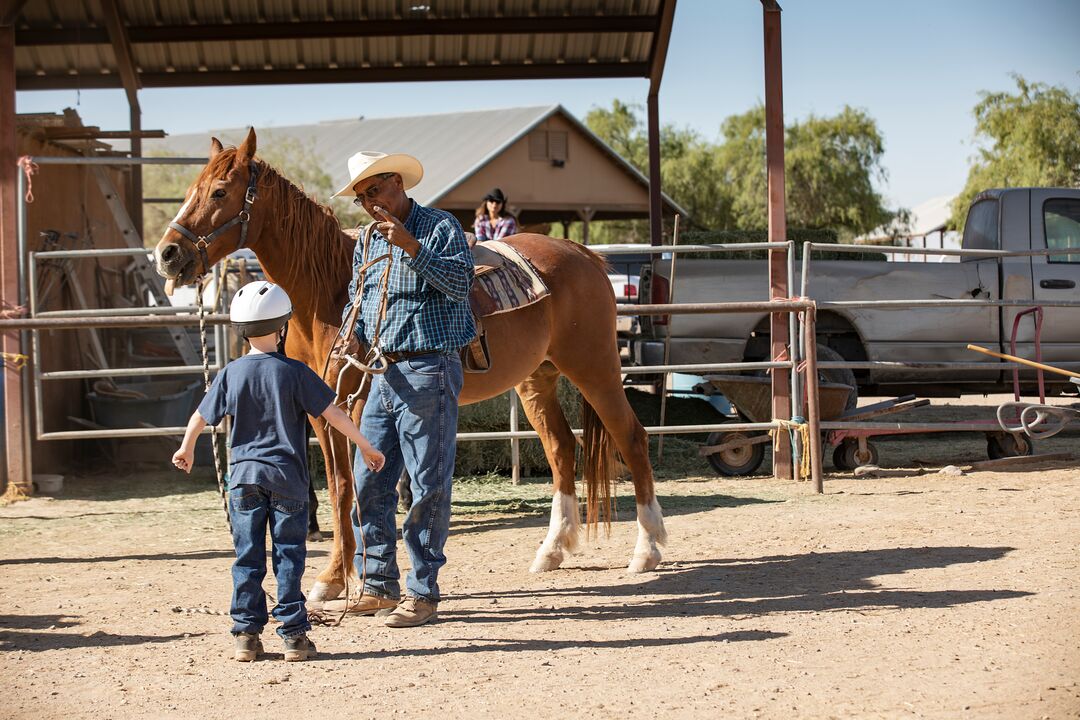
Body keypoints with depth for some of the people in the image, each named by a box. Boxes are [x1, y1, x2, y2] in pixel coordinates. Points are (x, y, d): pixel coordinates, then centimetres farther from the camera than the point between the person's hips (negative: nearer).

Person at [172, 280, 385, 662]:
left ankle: (246, 634, 8)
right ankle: (294, 634, 4)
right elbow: (333, 413, -8)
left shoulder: (231, 373, -1)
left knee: (248, 557, 7)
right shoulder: (295, 372, -8)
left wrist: (186, 449, 28)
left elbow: (200, 417, 9)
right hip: (288, 477, -2)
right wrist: (364, 446, 3)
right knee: (289, 556, 4)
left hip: (244, 476, 2)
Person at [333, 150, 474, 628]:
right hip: (383, 373, 8)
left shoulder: (441, 227, -5)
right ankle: (379, 585, 17)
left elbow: (459, 281, -18)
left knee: (428, 485, -3)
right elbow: (357, 300, 24)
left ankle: (423, 591, 3)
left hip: (428, 372, -7)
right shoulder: (368, 243, 16)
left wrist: (411, 247, -25)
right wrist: (349, 335, 4)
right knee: (369, 482, 8)